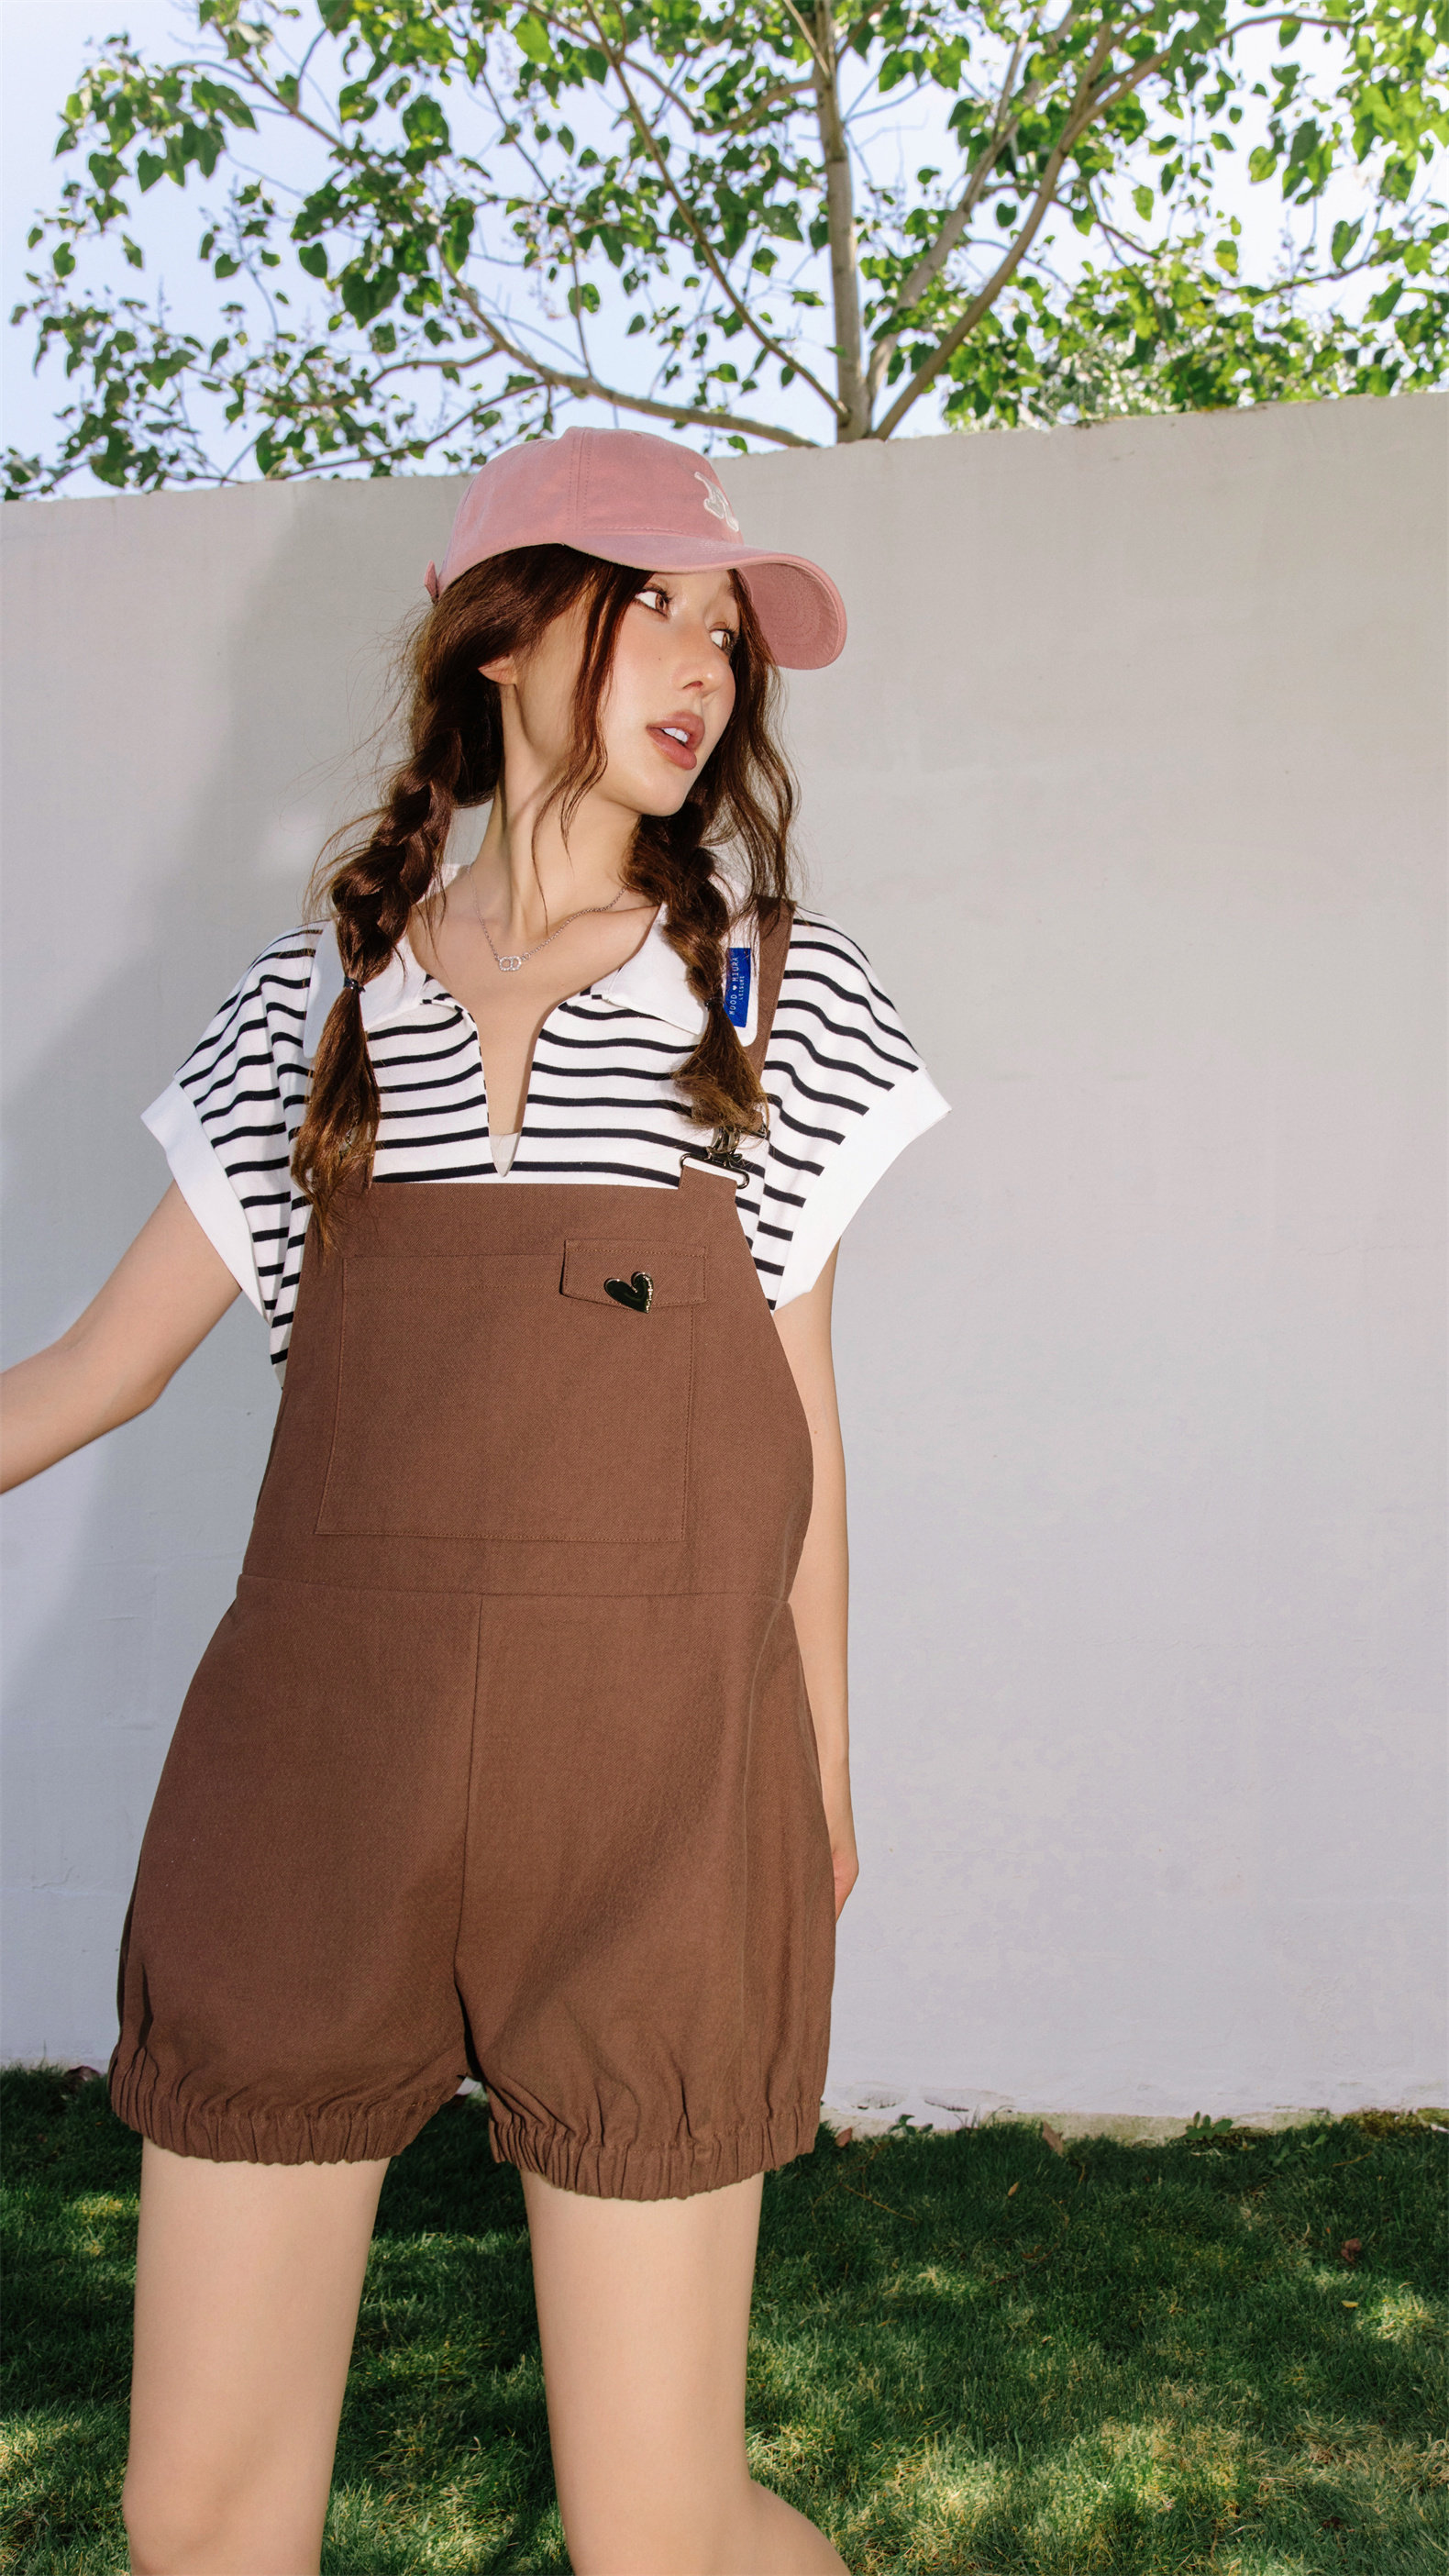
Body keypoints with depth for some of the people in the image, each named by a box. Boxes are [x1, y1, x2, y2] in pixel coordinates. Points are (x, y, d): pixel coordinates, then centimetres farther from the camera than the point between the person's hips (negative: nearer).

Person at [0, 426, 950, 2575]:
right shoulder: (315, 996, 8)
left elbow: (796, 1420, 7)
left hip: (647, 1793, -1)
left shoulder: (777, 986, 5)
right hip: (306, 1775, 2)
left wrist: (821, 1783, 10)